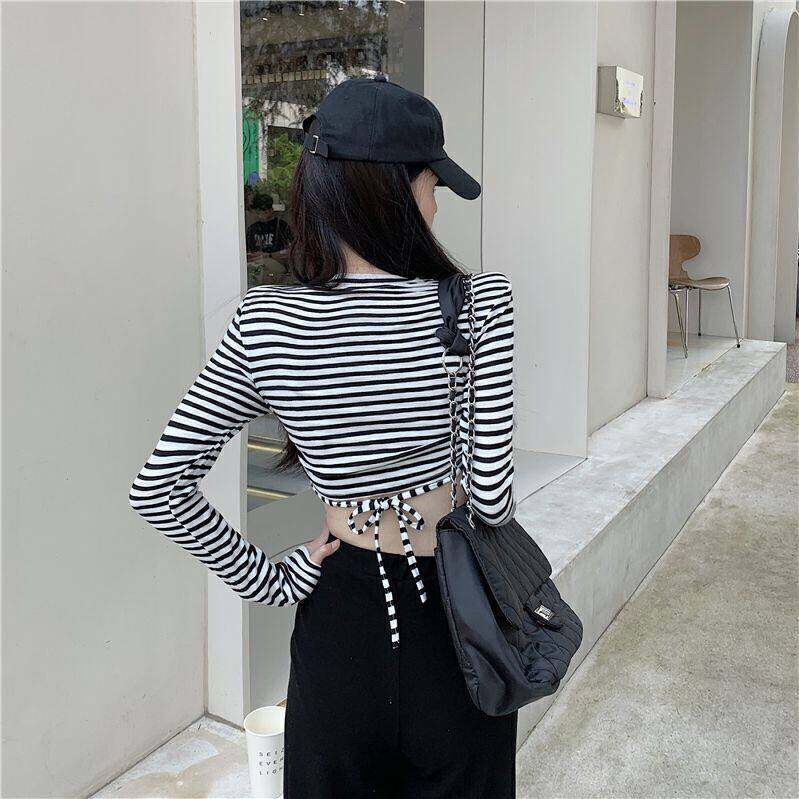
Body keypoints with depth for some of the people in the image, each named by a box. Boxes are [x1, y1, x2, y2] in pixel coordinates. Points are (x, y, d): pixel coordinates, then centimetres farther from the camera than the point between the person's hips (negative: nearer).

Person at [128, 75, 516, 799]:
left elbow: (157, 489, -10)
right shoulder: (481, 304, -18)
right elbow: (492, 497, -16)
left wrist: (267, 581, -1)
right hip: (453, 616, -1)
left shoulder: (263, 322, -11)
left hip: (339, 620, 2)